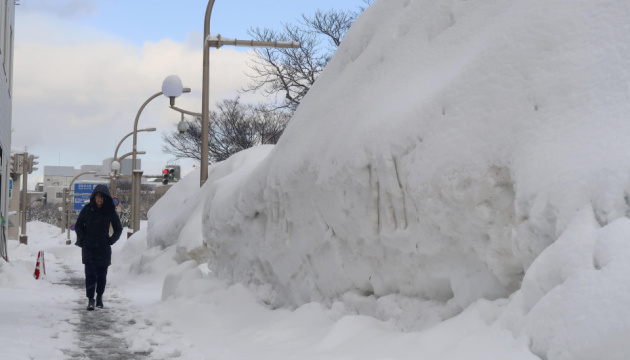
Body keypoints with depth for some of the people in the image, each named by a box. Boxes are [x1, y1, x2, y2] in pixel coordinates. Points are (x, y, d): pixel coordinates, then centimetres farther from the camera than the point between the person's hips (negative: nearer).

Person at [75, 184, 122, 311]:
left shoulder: (110, 211, 0)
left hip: (103, 249, 1)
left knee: (102, 274, 5)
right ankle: (90, 300, -9)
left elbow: (118, 229, 12)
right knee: (90, 274, -9)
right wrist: (82, 239, 2)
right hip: (88, 248, -1)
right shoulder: (87, 209, 0)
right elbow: (78, 226, 12)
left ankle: (99, 297, 22)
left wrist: (111, 240, 2)